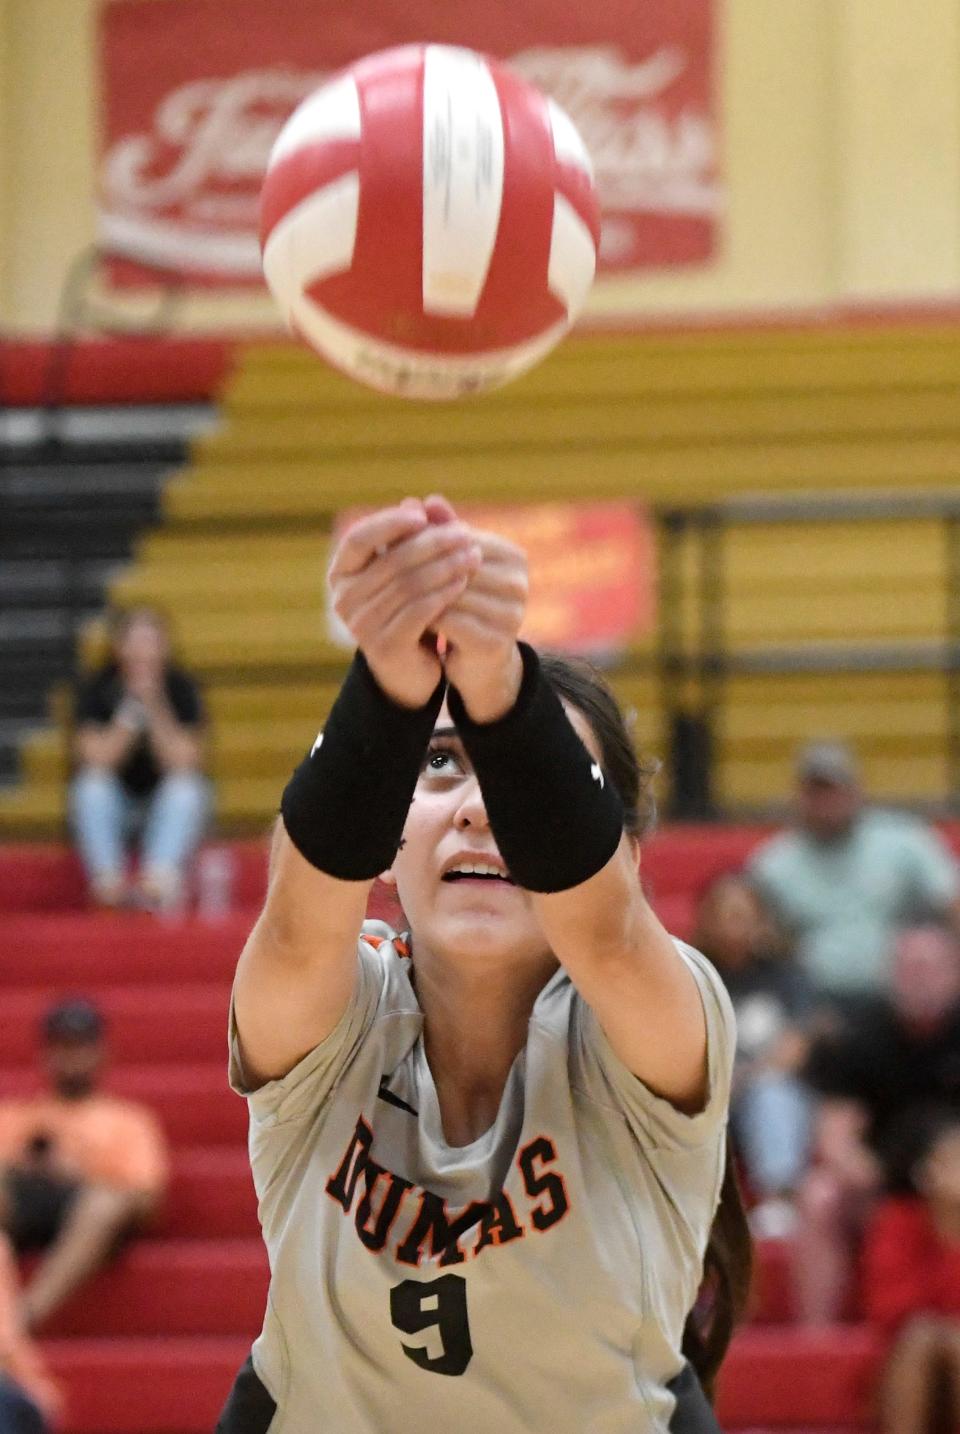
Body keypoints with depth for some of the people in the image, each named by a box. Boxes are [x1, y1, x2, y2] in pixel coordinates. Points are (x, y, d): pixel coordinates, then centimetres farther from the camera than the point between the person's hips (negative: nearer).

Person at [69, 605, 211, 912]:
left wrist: (155, 707, -27)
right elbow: (96, 760, -20)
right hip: (111, 807, 0)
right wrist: (132, 710, -26)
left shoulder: (181, 688, -7)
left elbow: (184, 763, -18)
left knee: (188, 784, -30)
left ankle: (161, 880, -49)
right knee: (92, 782, -30)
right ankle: (108, 881, -43)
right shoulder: (96, 688, -7)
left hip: (168, 806, 0)